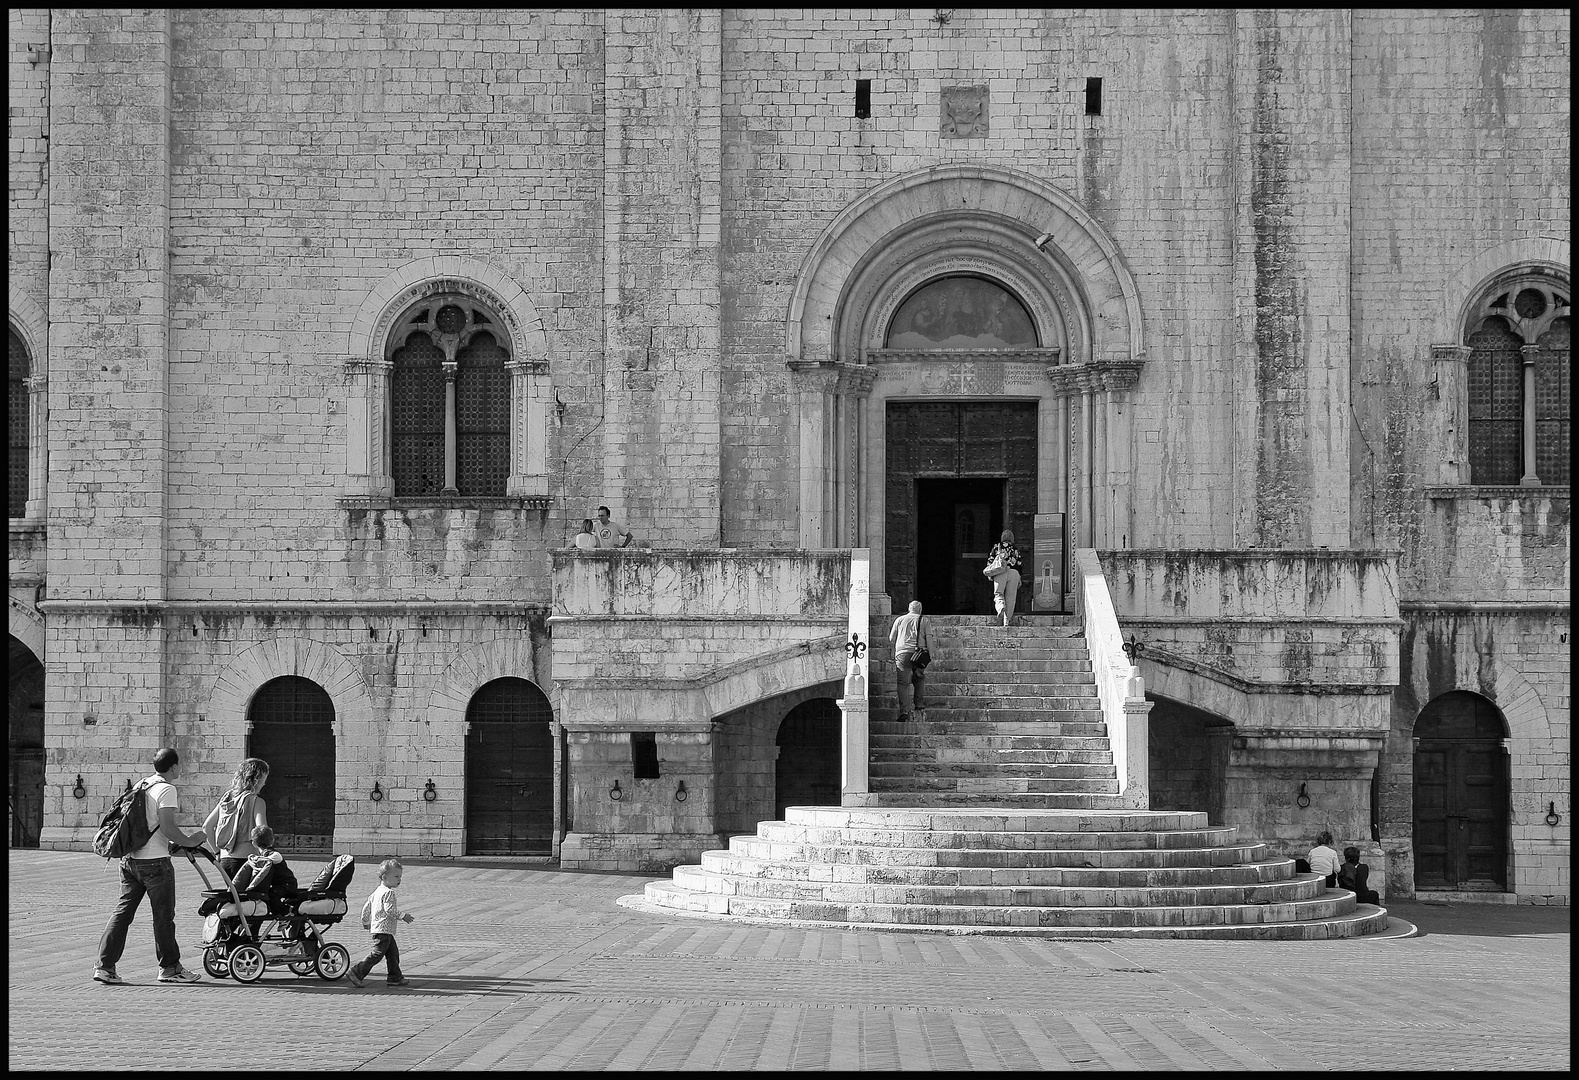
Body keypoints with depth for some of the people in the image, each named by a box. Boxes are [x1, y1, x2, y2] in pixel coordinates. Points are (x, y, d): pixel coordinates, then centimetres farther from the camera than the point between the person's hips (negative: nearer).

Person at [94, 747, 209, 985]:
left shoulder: (141, 785, 13)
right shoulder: (166, 789, -12)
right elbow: (167, 828, -19)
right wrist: (189, 841, -5)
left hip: (129, 858, 7)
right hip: (155, 861, -7)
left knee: (123, 911, 7)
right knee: (163, 915, 4)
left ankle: (105, 966, 2)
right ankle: (170, 968, 14)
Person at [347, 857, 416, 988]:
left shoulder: (378, 891, 15)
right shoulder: (388, 893, -14)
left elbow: (367, 906, 19)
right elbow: (389, 910, -23)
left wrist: (365, 922, 30)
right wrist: (403, 917, -14)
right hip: (383, 929, -11)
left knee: (393, 953, 14)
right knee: (377, 954, -10)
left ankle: (395, 977, 17)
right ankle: (356, 972, -9)